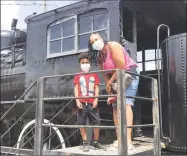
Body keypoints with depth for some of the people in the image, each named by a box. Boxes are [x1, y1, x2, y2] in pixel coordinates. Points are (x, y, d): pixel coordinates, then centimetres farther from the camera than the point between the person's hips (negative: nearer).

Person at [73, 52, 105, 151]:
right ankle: (85, 143, 10)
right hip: (82, 103, -1)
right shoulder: (78, 75, 9)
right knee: (81, 123, 0)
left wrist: (96, 100, -5)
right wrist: (77, 100, -8)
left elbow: (96, 87, 6)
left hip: (92, 103, 1)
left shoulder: (94, 75, 11)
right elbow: (76, 88, 4)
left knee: (96, 122, 2)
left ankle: (96, 142, 15)